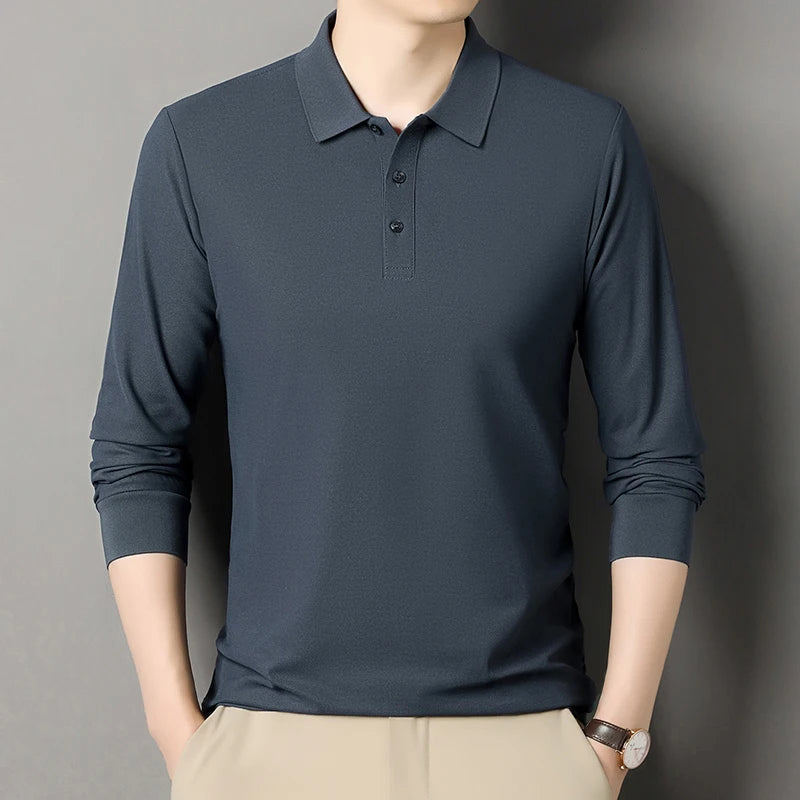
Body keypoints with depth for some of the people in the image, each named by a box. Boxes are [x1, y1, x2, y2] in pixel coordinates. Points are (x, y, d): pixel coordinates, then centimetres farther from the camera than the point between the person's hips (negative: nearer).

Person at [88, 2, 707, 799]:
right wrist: (178, 730, -1)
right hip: (275, 733, 0)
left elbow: (656, 456, 0)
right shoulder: (198, 144, -2)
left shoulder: (592, 142, -3)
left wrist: (617, 734, -2)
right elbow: (137, 448, 2)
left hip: (520, 731, 0)